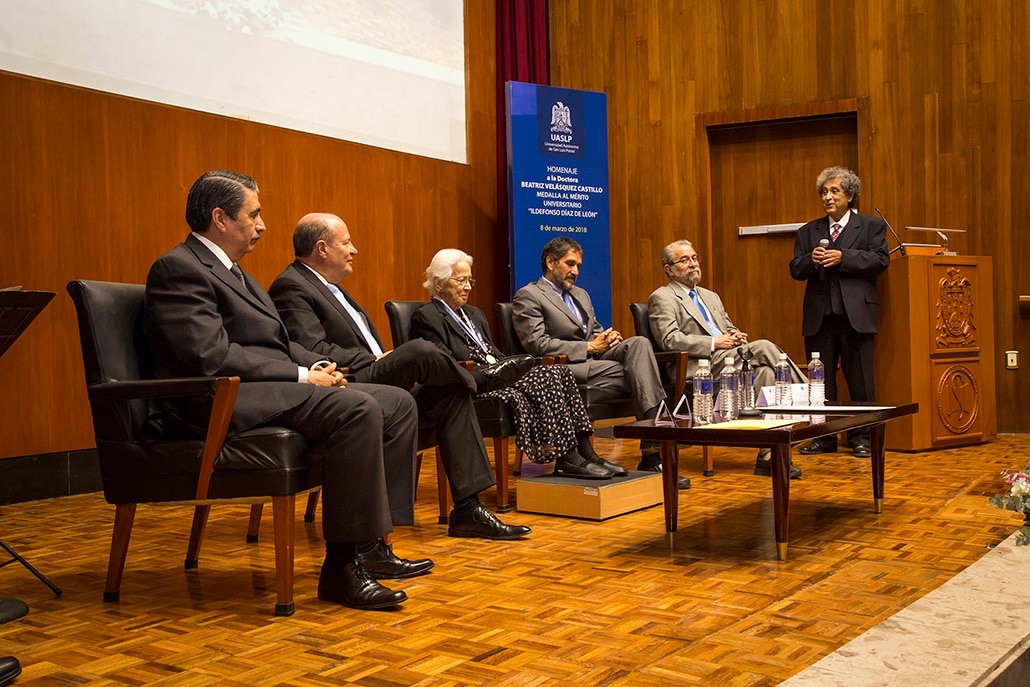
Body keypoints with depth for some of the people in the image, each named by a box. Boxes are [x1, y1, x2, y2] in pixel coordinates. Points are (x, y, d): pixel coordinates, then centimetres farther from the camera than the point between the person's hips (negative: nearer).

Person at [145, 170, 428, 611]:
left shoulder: (228, 270, 23)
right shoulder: (179, 269, -8)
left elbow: (275, 343, 23)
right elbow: (213, 356, -20)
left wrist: (320, 366, 3)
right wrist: (303, 376, -16)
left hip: (267, 390, 10)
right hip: (224, 402, -10)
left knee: (398, 403, 0)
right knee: (357, 409, -31)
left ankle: (370, 546, -2)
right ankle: (341, 566, -24)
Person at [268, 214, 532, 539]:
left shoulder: (327, 285, 24)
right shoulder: (291, 287, -9)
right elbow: (313, 350, -21)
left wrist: (381, 360, 4)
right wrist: (374, 361, -13)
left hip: (372, 380, 10)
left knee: (451, 397, -8)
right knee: (420, 351, -27)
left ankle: (467, 511, -11)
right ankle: (477, 381, 8)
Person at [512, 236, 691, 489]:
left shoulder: (581, 295, 29)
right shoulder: (528, 296, 2)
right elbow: (537, 344, -11)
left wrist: (606, 338, 2)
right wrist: (589, 347, -13)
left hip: (596, 356, 7)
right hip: (565, 369, -7)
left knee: (639, 343, -25)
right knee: (638, 374, -26)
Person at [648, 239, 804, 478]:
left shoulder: (711, 297, 31)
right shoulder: (661, 298, 5)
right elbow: (670, 340, -9)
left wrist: (736, 335, 2)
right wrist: (714, 343, -15)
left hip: (729, 356, 7)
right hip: (698, 366, -7)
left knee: (765, 370, -27)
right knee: (765, 347, -25)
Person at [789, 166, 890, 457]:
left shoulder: (871, 226, 8)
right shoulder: (808, 231, 17)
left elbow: (880, 260, -6)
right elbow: (795, 270, 10)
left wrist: (843, 257, -15)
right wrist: (810, 259, -11)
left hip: (856, 315, -3)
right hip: (819, 316, 3)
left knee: (859, 379, 1)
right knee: (820, 379, 6)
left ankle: (861, 437, 10)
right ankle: (824, 437, 15)